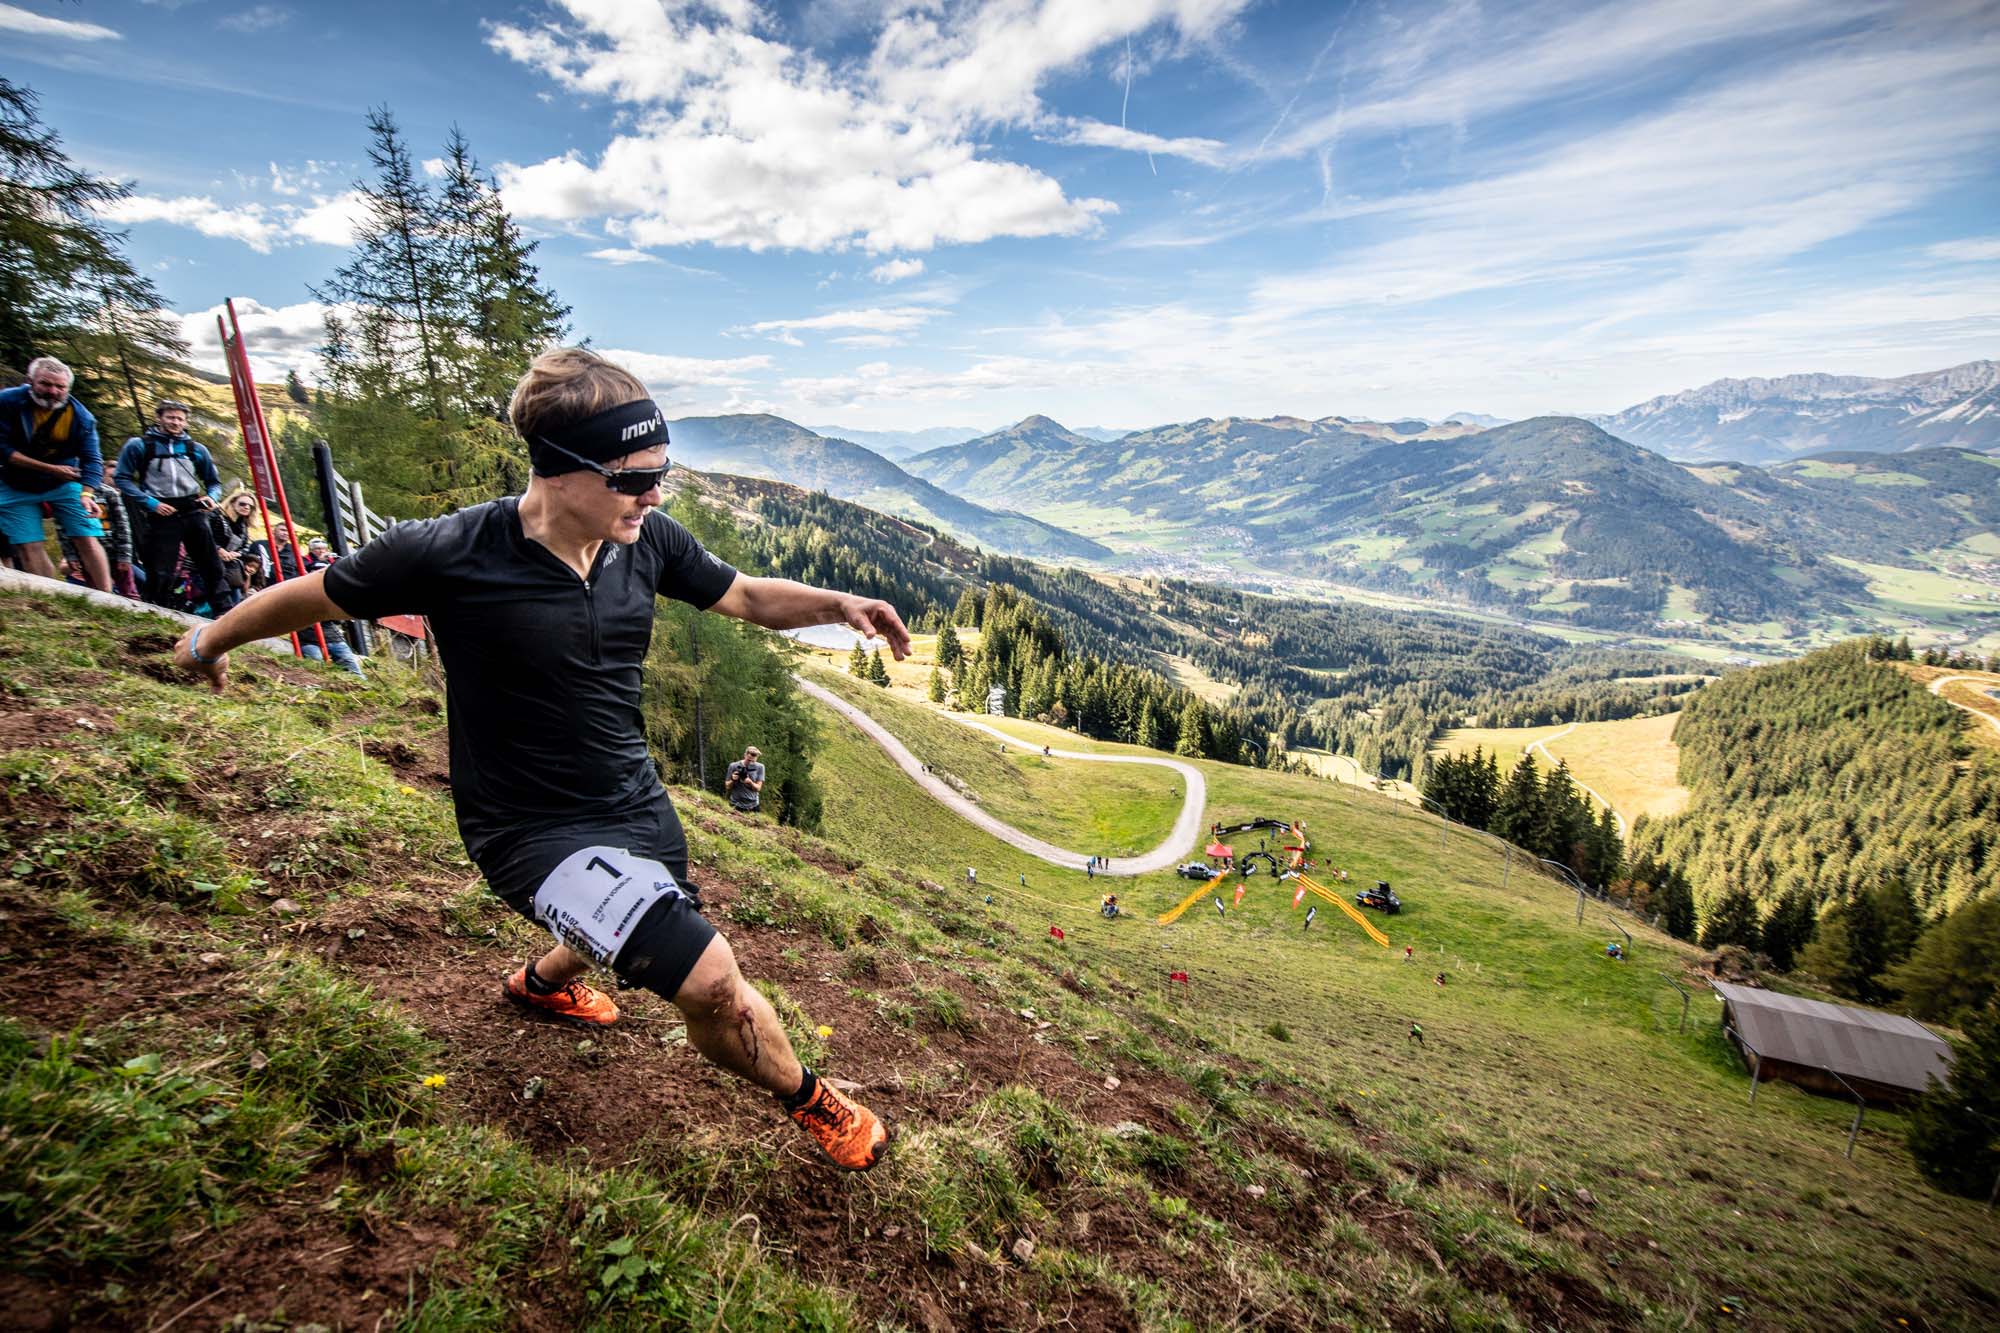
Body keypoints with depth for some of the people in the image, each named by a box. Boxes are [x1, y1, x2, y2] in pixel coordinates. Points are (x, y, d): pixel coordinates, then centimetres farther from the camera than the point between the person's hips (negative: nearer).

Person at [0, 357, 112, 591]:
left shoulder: (81, 416, -10)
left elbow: (91, 460, -11)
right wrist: (49, 468, -22)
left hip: (64, 484, 0)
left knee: (88, 541, -11)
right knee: (29, 549, -5)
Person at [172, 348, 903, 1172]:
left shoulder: (645, 540, -11)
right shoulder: (451, 555, -24)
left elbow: (747, 597, 2)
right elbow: (312, 596, -6)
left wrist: (837, 604, -16)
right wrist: (209, 641, 12)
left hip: (635, 801, 6)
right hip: (534, 828, -6)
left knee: (627, 935, 33)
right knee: (710, 980, -18)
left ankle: (543, 981, 68)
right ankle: (807, 1101, 13)